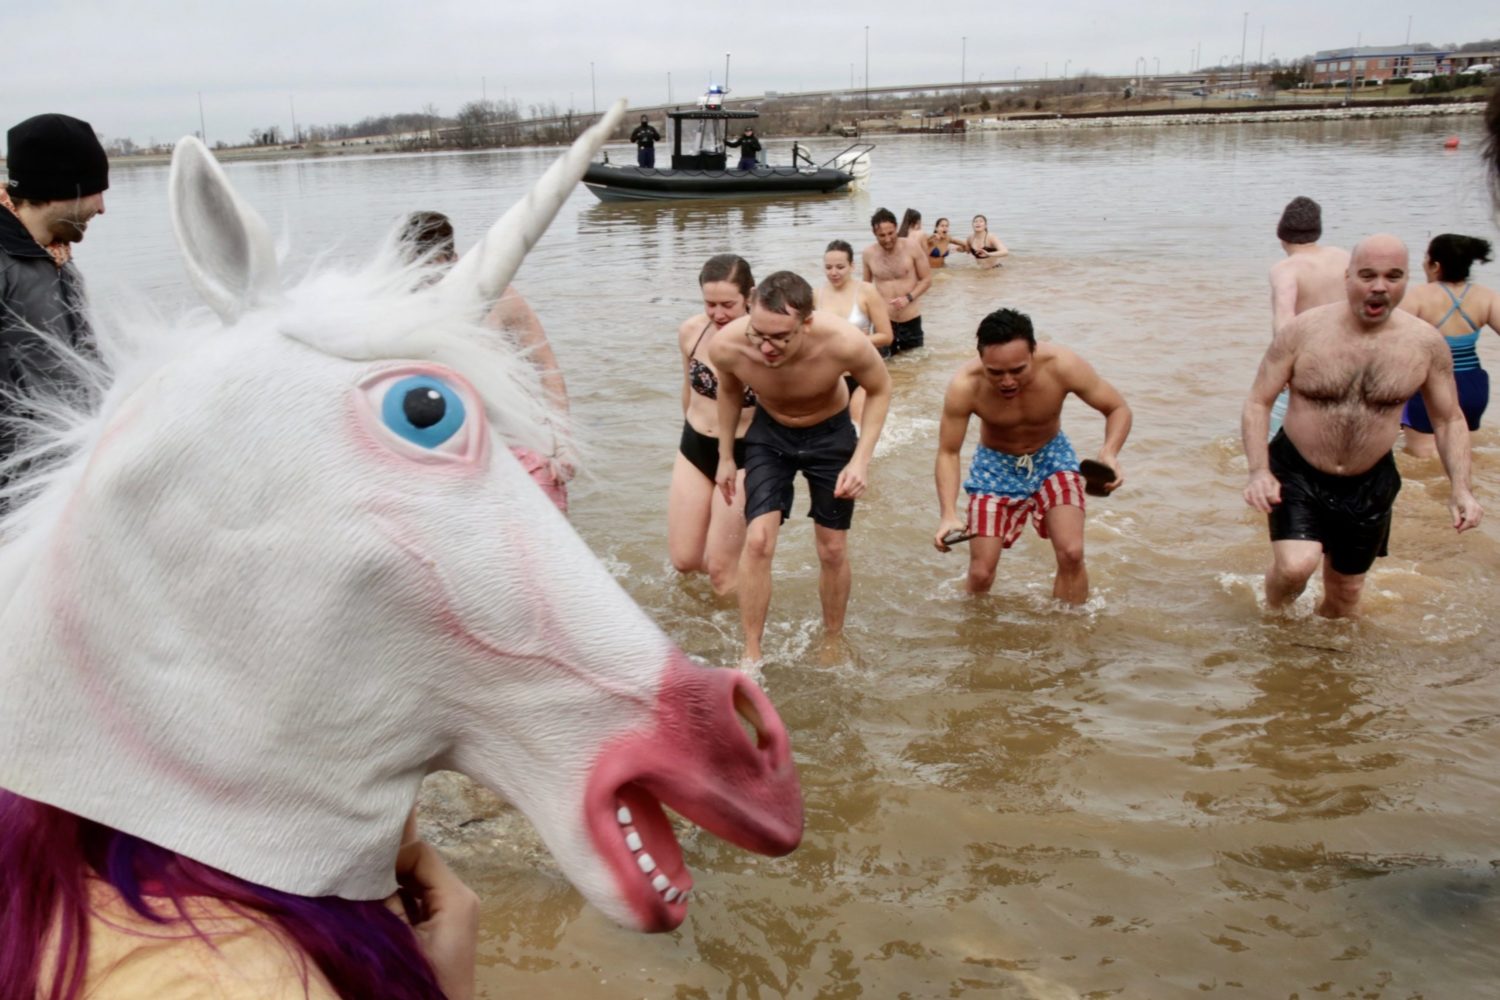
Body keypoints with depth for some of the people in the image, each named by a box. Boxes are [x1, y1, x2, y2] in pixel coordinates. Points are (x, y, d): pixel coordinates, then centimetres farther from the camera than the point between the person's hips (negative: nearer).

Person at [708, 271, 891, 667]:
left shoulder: (845, 343, -38)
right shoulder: (727, 345, -31)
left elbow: (879, 389, -14)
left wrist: (861, 459, -22)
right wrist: (726, 456, 5)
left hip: (830, 434, 0)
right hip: (770, 433, 1)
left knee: (832, 550, 8)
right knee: (758, 541, -11)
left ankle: (833, 640, 32)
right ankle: (751, 656, 3)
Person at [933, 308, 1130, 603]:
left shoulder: (1062, 366, -29)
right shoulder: (964, 387, -31)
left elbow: (1118, 409, -17)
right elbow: (948, 453, -20)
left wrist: (1109, 453, -38)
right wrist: (948, 514, -35)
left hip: (1051, 457, 1)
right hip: (995, 465, -1)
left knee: (1071, 554, -16)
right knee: (980, 573, -3)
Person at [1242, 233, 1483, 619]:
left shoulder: (1426, 343, -7)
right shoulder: (1303, 331, -14)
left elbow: (1449, 420, 4)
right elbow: (1258, 402, -9)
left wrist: (1461, 489, -8)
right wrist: (1259, 471, -23)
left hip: (1369, 485, 3)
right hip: (1296, 474, -3)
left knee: (1346, 589, 16)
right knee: (1296, 566, -24)